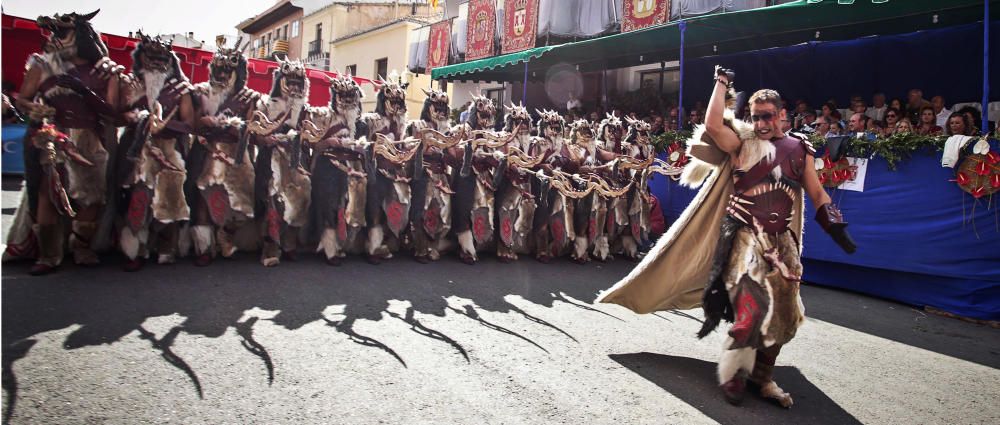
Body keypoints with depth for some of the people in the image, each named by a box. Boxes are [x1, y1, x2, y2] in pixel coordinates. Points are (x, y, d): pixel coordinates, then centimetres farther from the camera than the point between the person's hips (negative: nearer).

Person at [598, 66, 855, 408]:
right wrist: (722, 82, -7)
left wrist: (836, 227, 1)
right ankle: (732, 373, 4)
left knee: (782, 315, 8)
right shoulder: (742, 144, 2)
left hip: (781, 243, 5)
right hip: (745, 237, -5)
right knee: (753, 309, -17)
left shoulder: (799, 149, 11)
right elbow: (713, 124, -16)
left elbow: (817, 194, 13)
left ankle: (763, 377, 25)